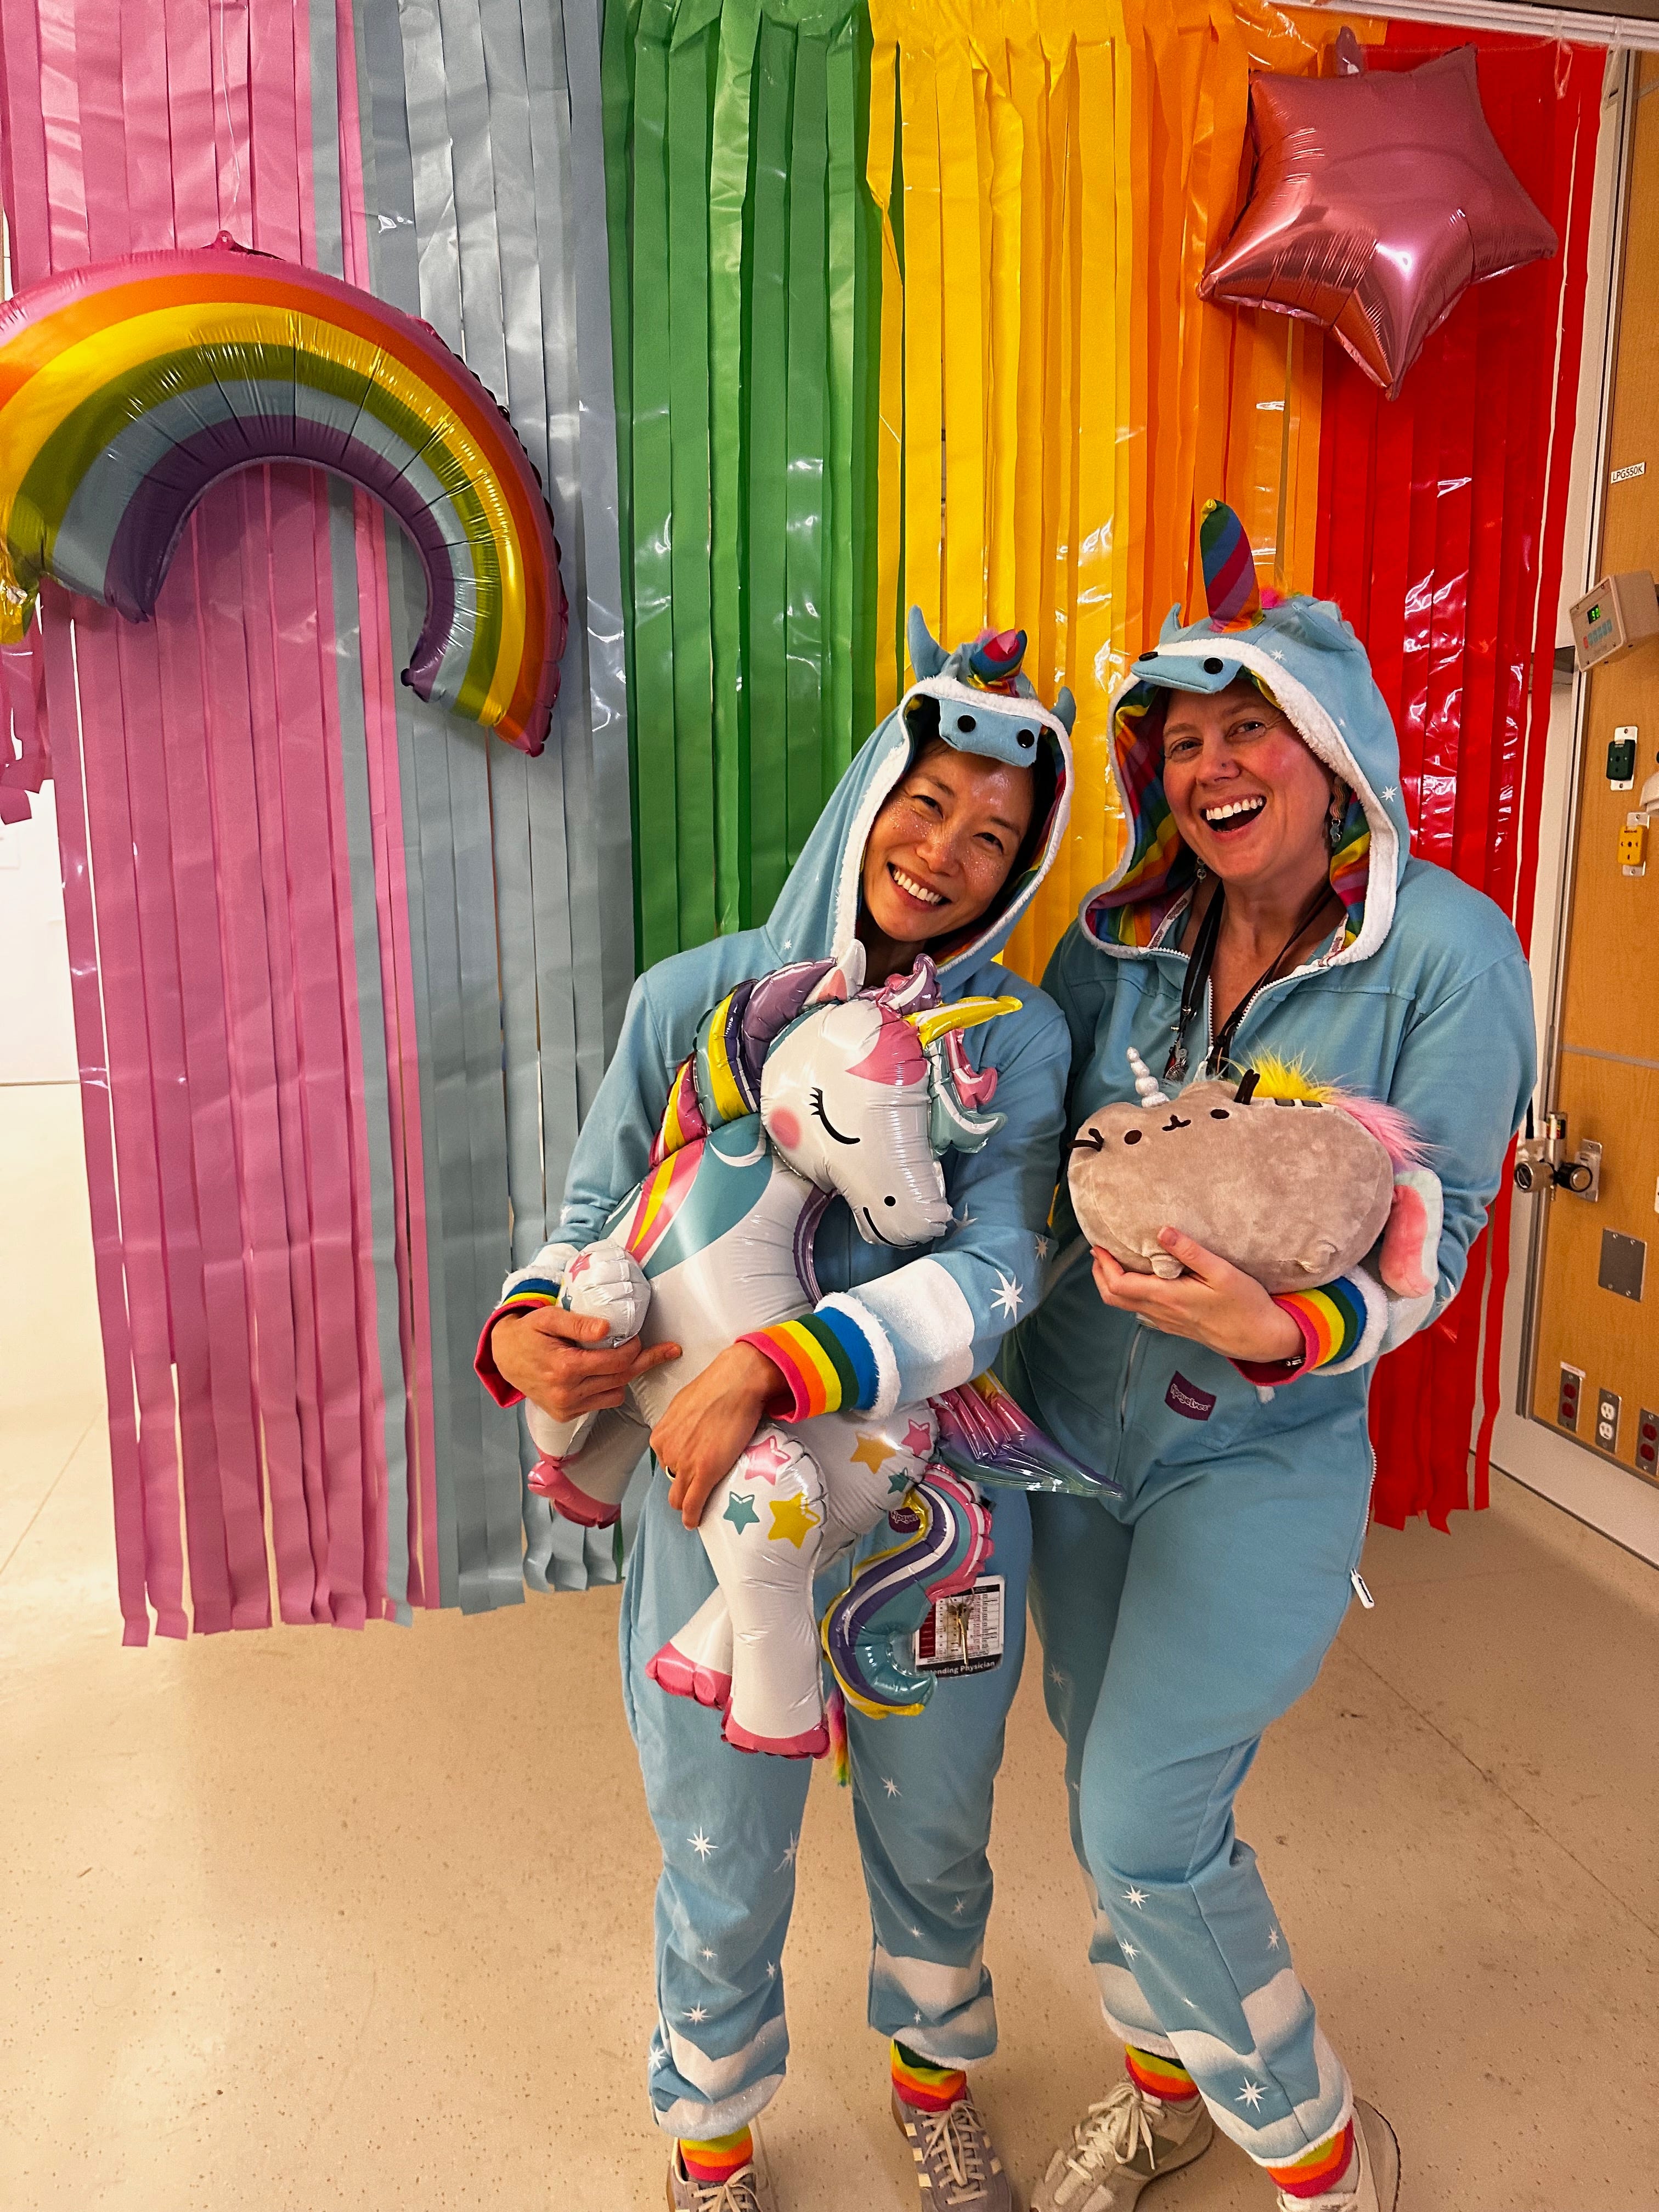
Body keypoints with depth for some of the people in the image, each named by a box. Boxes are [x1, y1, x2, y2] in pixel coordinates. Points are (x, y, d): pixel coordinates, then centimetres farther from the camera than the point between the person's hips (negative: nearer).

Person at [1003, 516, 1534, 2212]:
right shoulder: (1119, 936, -2)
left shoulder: (1448, 950, -15)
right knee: (1106, 1786, 18)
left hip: (1262, 1454, -5)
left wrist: (1278, 1328, -34)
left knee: (1146, 1824, -2)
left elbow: (1431, 1240, -16)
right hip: (1072, 1420, 5)